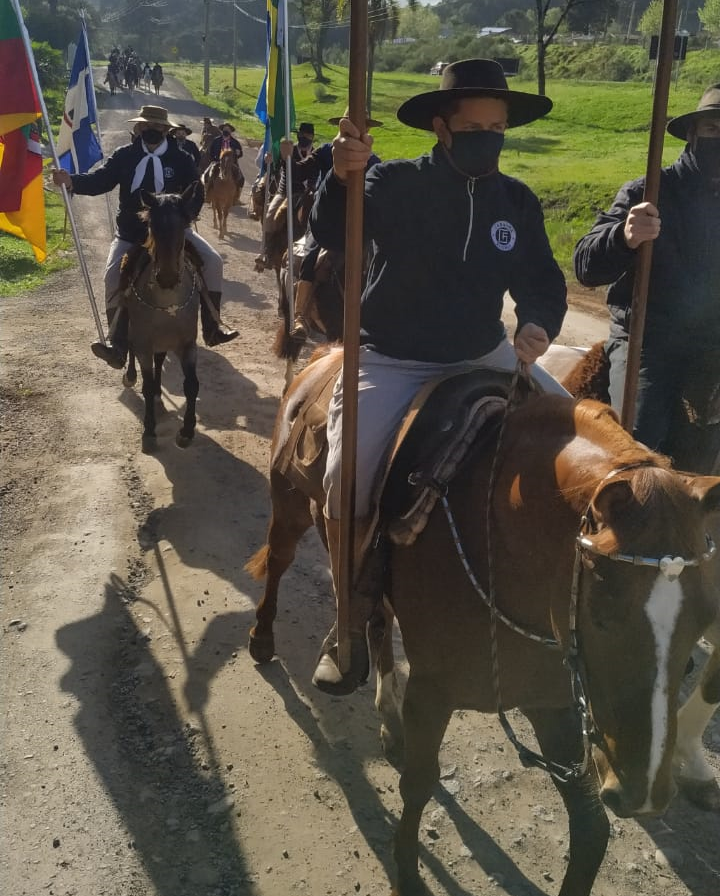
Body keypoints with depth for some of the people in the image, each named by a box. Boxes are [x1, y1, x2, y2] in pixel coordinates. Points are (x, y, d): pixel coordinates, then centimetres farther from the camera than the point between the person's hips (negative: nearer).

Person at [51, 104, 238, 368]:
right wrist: (71, 180, -25)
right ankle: (118, 347, -17)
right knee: (113, 274, -18)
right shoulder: (125, 156, -1)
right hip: (131, 233, 0)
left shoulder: (181, 159, -2)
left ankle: (212, 327, -4)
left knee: (212, 261, -14)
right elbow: (101, 180, -7)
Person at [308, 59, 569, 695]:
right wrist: (342, 175, -45)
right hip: (392, 362, -4)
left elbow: (543, 280, 8)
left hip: (484, 358, 4)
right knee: (346, 480, -21)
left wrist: (538, 325, -16)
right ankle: (356, 616, 3)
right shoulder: (397, 184, -8)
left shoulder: (518, 201, 4)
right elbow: (332, 234, -23)